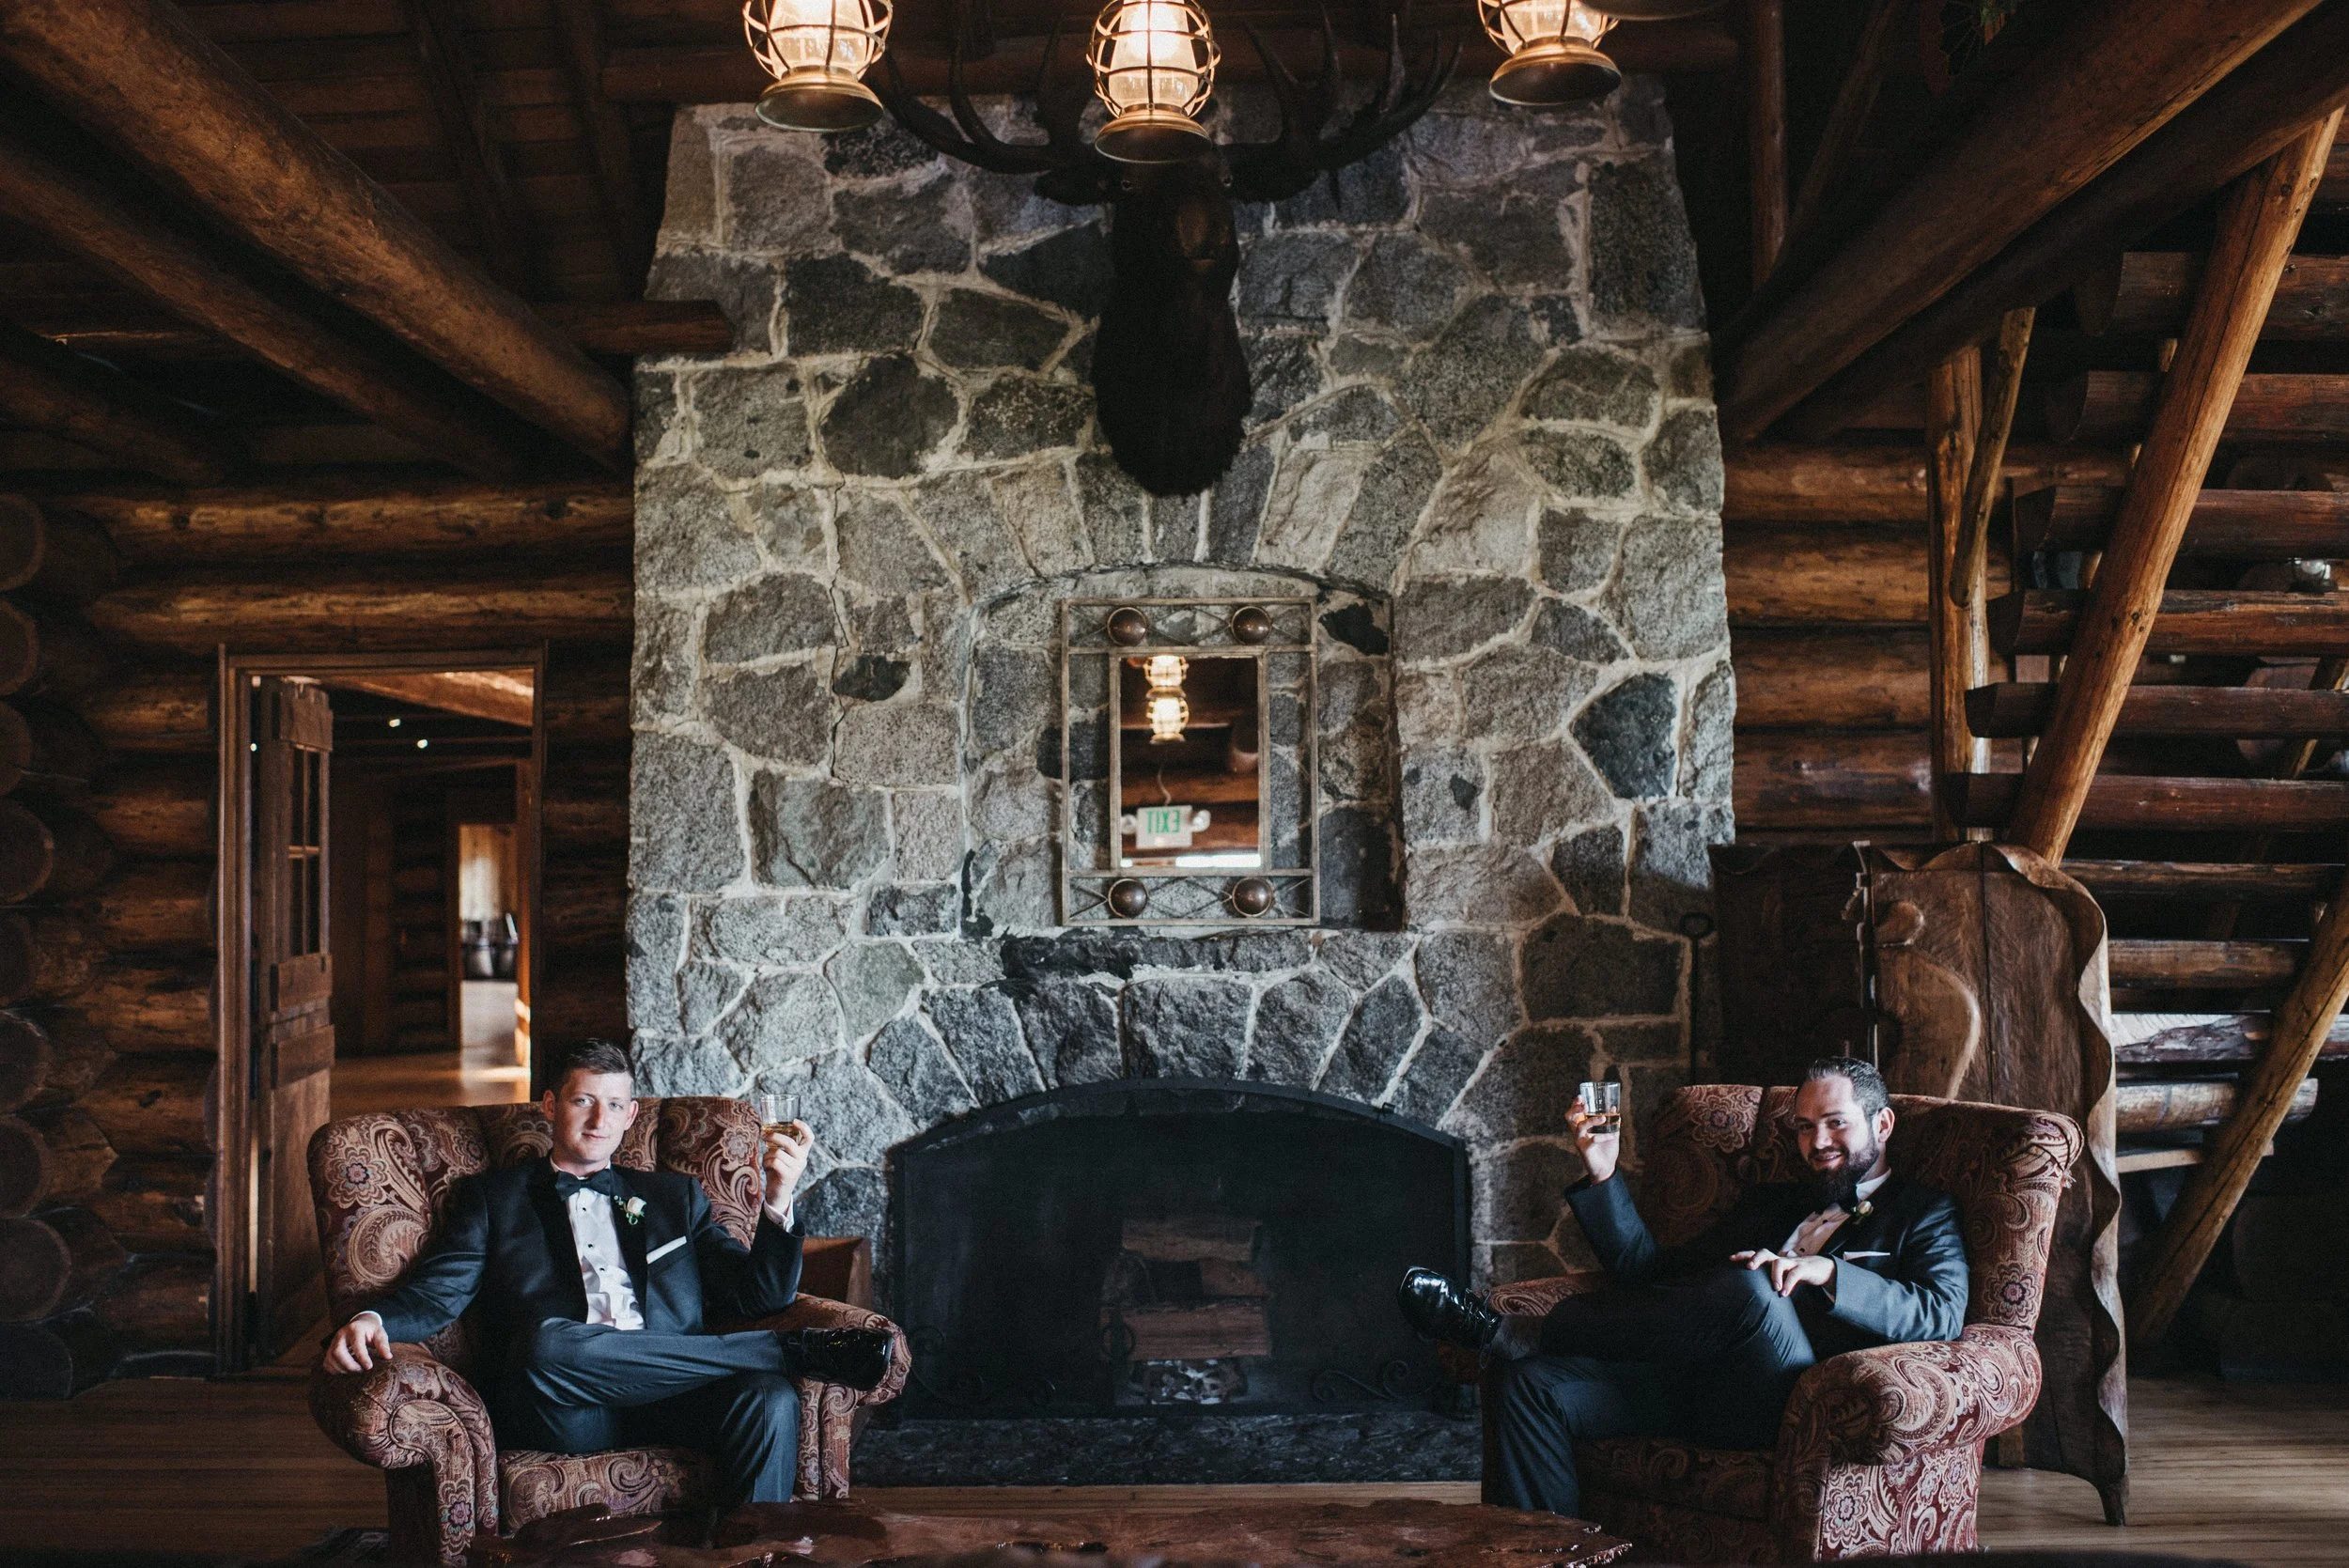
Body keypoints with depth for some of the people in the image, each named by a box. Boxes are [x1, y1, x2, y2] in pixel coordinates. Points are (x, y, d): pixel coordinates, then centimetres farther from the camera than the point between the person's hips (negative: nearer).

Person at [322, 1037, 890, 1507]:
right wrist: (373, 1320, -16)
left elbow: (761, 1296, 17)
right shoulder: (492, 1196, 22)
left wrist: (778, 1199, -1)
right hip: (559, 1412, -1)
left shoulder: (675, 1195, 26)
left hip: (669, 1397, 1)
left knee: (769, 1401, -31)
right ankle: (793, 1349, -24)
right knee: (547, 1341, -36)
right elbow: (436, 1294, 8)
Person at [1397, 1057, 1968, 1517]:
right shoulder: (1772, 1202, 31)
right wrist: (1603, 1174, 12)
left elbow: (1942, 1313, -5)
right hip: (1703, 1386, 6)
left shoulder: (1922, 1213, 16)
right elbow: (1654, 1273, 24)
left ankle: (1517, 1334, -23)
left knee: (1747, 1289, -36)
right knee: (1534, 1385, -18)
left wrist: (1829, 1272, -18)